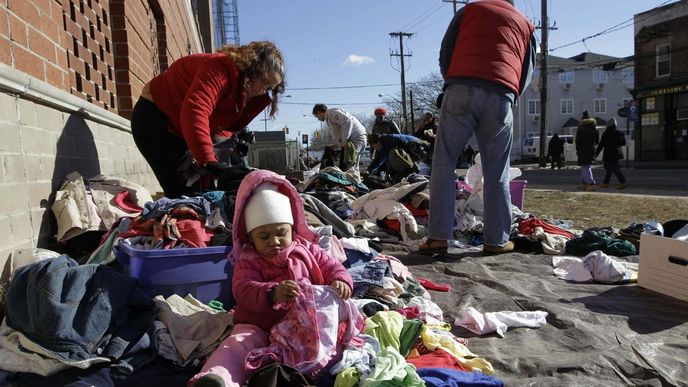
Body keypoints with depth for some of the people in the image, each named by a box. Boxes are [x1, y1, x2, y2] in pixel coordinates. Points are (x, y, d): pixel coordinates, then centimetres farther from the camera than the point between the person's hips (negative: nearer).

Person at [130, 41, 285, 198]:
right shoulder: (221, 68, -31)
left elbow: (229, 124, -1)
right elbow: (194, 112, -45)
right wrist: (208, 161, -51)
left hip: (183, 131, 9)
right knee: (180, 191, -15)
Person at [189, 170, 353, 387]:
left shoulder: (307, 250, 14)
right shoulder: (248, 262, 9)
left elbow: (333, 268, 14)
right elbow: (243, 291, -9)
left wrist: (341, 282, -14)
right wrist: (272, 293, -31)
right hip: (258, 327, 0)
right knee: (239, 343, -30)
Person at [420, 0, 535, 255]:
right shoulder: (525, 25, 29)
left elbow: (445, 54, 17)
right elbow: (526, 74, 25)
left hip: (462, 89, -2)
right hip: (501, 96, 2)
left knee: (444, 162, 0)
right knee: (496, 172, 8)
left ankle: (438, 236, -6)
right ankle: (496, 240, 9)